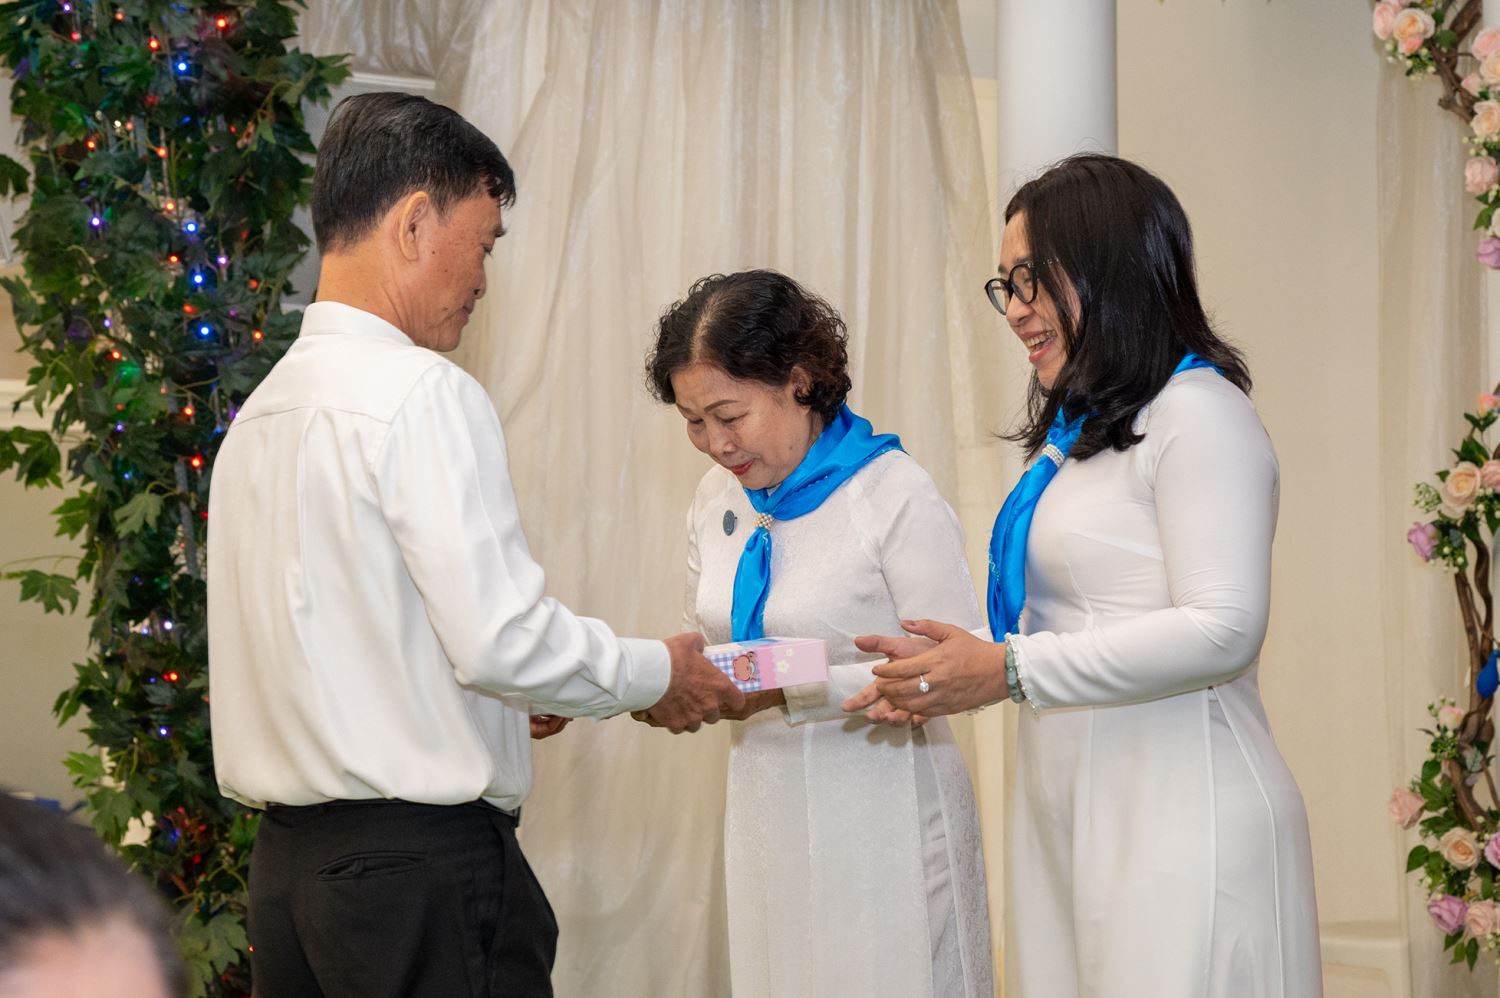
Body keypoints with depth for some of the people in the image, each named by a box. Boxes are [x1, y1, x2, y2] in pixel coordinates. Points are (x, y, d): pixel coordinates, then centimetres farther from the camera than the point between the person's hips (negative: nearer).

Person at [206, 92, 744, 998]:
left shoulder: (262, 411, 13)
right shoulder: (423, 393, -12)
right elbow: (503, 639, -18)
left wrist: (502, 695, 21)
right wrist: (657, 675, -2)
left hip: (289, 857, 8)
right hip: (426, 858, -8)